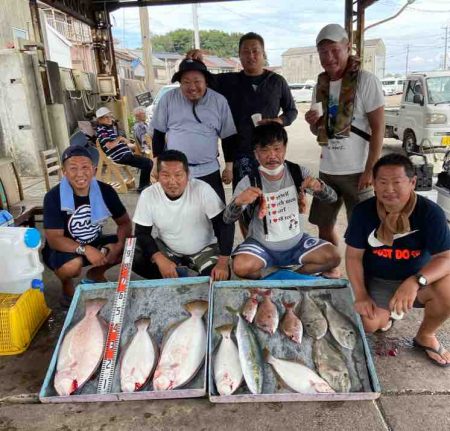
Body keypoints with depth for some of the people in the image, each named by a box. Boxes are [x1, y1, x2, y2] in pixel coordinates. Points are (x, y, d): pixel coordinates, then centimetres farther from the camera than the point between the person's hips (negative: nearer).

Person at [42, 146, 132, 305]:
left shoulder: (105, 191, -12)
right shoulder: (53, 197, -22)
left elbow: (124, 222, -7)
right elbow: (54, 239, -25)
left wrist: (119, 245, -27)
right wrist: (85, 250, -40)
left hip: (95, 244, 4)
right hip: (63, 249, -4)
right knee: (73, 264, -37)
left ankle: (95, 274, 11)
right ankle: (67, 285, 2)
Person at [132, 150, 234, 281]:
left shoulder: (202, 190, -24)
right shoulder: (148, 195, -18)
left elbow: (225, 224, -21)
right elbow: (142, 233, -12)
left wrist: (223, 262, -28)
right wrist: (160, 260, -28)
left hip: (203, 249, -1)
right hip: (166, 248, 2)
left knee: (219, 277, -27)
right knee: (133, 257, -23)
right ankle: (173, 280, -1)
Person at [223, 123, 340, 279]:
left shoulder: (298, 172, -8)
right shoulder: (249, 182, -15)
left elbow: (332, 198, -6)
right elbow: (227, 219, -21)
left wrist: (319, 187, -30)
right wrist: (239, 201, -44)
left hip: (297, 242, 3)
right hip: (261, 245, -2)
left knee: (333, 257, -14)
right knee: (241, 267, -28)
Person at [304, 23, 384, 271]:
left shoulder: (366, 80, -10)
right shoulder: (321, 84, 7)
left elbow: (378, 128, -11)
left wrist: (370, 170, -15)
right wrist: (313, 122, -8)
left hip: (356, 171, -6)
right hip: (327, 169, 6)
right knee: (324, 225, 14)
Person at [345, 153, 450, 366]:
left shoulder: (430, 212, -19)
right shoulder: (363, 211, -14)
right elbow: (354, 256, -8)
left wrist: (416, 281, -39)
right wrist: (361, 295, -16)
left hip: (418, 279, 0)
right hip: (377, 281, 1)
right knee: (369, 324, -20)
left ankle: (425, 336, 2)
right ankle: (386, 312, 20)